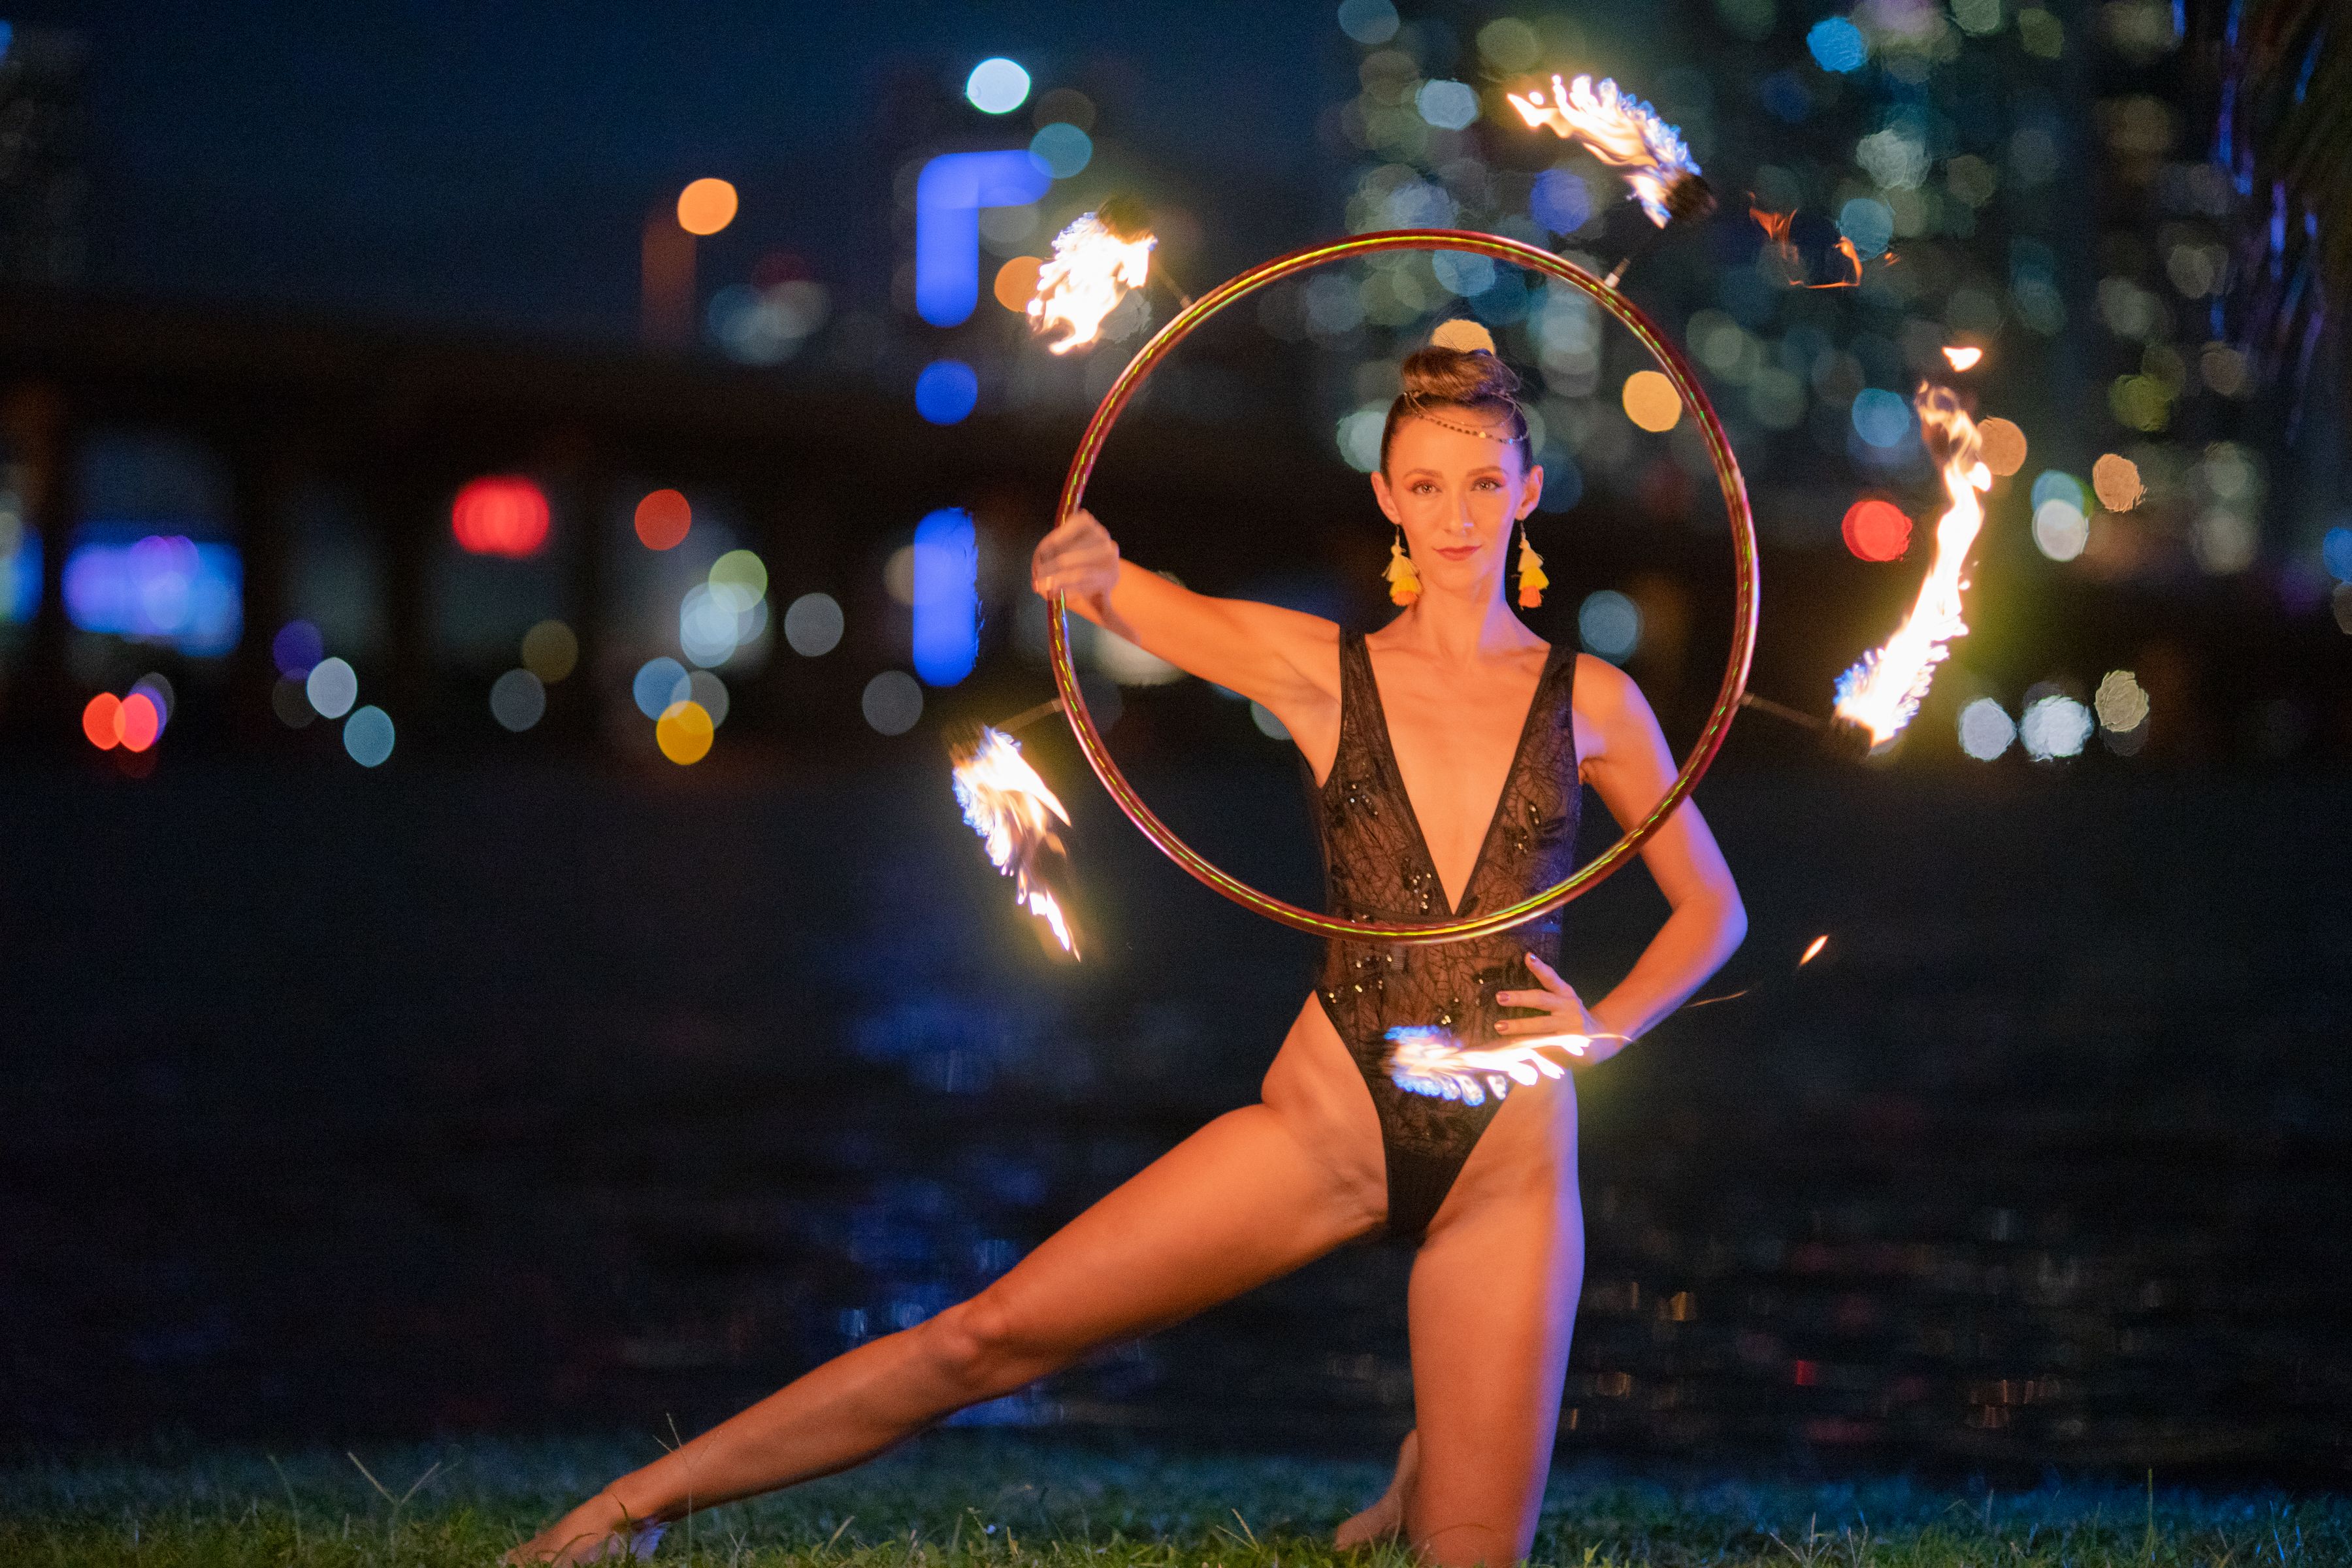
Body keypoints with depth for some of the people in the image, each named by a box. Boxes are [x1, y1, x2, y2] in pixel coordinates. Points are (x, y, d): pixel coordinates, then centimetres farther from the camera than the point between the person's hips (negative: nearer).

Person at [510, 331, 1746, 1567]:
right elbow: (1093, 587, -11)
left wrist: (1608, 1026, -1)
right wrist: (1088, 573, -35)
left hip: (1509, 1162, 1)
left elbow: (1711, 907, 16)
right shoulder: (1319, 670, 3)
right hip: (1326, 1124, -1)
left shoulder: (1589, 702, 6)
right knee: (995, 1334, -8)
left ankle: (1433, 1467, 37)